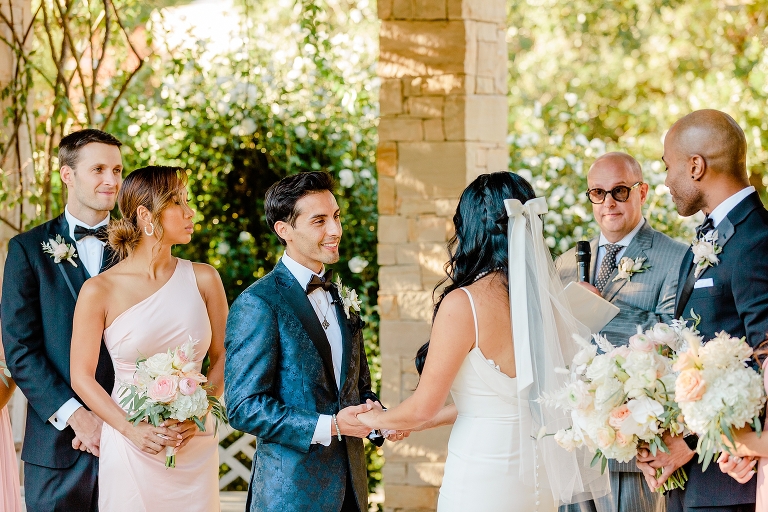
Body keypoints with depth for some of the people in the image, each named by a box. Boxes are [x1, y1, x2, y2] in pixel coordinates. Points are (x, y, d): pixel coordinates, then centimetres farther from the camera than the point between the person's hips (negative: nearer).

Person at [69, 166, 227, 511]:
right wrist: (133, 429, -13)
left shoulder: (203, 279, 1)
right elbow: (81, 376, -2)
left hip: (197, 442, 3)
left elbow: (223, 357, 6)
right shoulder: (99, 291, -6)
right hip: (130, 450, -2)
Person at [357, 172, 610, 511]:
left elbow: (423, 407, -11)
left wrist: (376, 419, 10)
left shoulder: (463, 304, -18)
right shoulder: (545, 298, 0)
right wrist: (431, 421, 21)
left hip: (483, 483, -6)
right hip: (539, 481, 7)